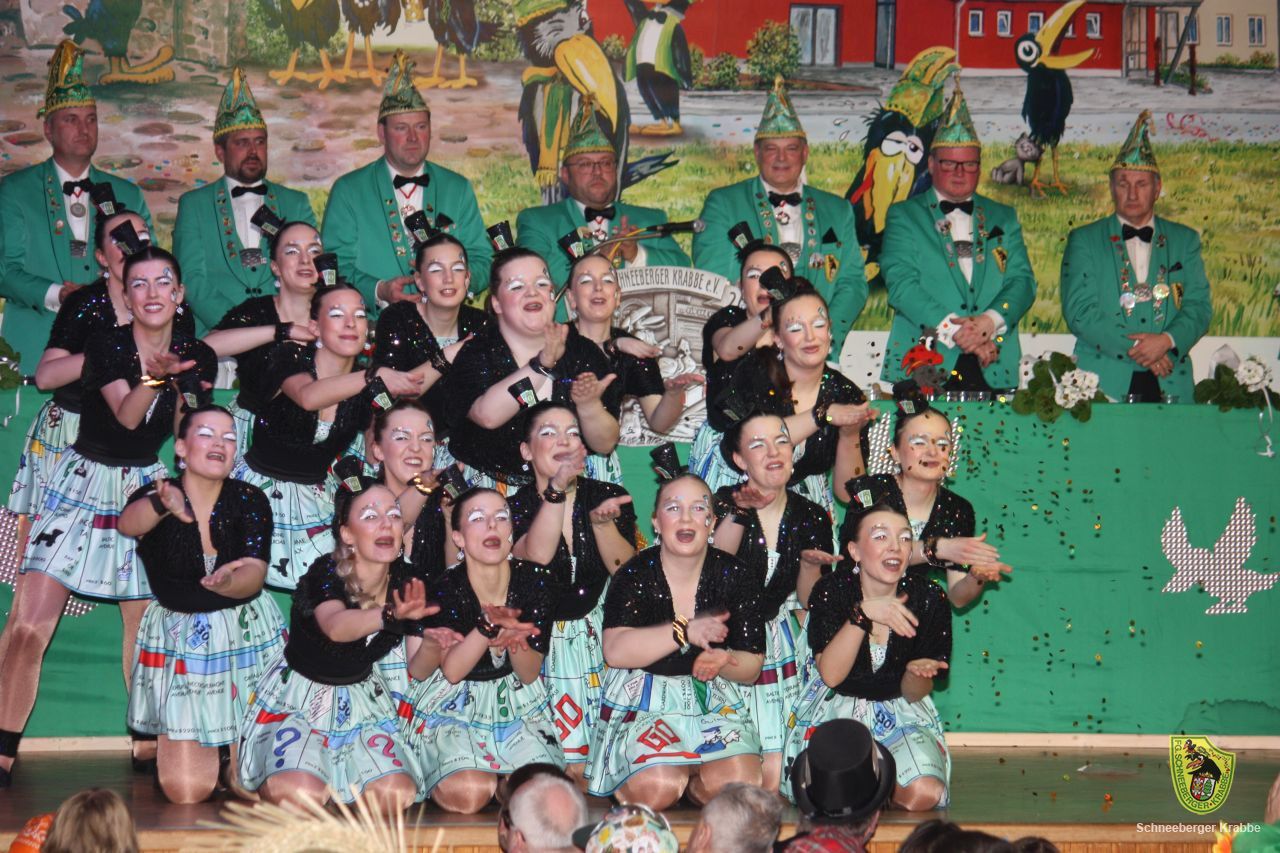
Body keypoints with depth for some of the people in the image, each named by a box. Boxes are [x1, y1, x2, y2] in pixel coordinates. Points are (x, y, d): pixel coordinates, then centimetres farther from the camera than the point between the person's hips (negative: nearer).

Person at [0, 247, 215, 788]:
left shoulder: (197, 358, 2)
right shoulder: (108, 346, -9)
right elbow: (127, 415, -22)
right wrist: (154, 376, -39)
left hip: (147, 490, 3)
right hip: (83, 484, -3)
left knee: (145, 630, 0)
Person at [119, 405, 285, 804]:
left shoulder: (250, 500, -5)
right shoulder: (156, 496, -7)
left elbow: (255, 574, -18)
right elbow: (129, 523, -31)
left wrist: (229, 581, -42)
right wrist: (164, 505, -54)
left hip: (246, 633, 1)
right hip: (178, 639, 0)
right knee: (186, 791, -6)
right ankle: (210, 747, 28)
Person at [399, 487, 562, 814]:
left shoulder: (534, 580, -9)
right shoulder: (446, 587, -15)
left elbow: (529, 675, -8)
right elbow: (451, 671, -20)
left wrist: (513, 637, -30)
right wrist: (490, 628, -36)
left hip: (516, 705, 3)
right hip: (453, 707, -3)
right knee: (466, 796, -27)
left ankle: (494, 779, 11)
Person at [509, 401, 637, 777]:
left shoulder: (609, 496, 3)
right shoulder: (514, 506, -4)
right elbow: (536, 557, -25)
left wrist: (602, 520, -22)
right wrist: (557, 489, -34)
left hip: (603, 642, 2)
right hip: (543, 644, -2)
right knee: (570, 768, -10)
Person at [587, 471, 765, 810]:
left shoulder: (736, 576, 1)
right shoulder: (636, 575, -4)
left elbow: (752, 667, 2)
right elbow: (615, 651, -18)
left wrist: (721, 660, -21)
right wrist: (685, 632, -25)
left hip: (716, 702, 2)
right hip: (644, 704, -2)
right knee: (655, 789, -27)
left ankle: (693, 783, 9)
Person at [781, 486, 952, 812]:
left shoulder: (929, 598, -9)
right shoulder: (832, 590, -12)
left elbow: (914, 695, -3)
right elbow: (830, 675, -24)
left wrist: (916, 674, -28)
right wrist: (863, 614, -34)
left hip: (901, 712, 2)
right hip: (836, 711, -1)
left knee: (923, 793, -26)